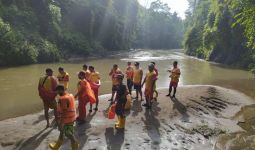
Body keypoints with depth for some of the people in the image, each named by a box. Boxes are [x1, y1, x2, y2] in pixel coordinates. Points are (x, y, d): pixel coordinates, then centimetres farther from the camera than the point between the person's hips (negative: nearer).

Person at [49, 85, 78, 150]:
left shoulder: (62, 99, -23)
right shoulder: (70, 95, 4)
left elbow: (64, 112, -24)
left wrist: (60, 123, -18)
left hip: (66, 121, -10)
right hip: (71, 119, 10)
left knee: (70, 136, 4)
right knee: (62, 133, 24)